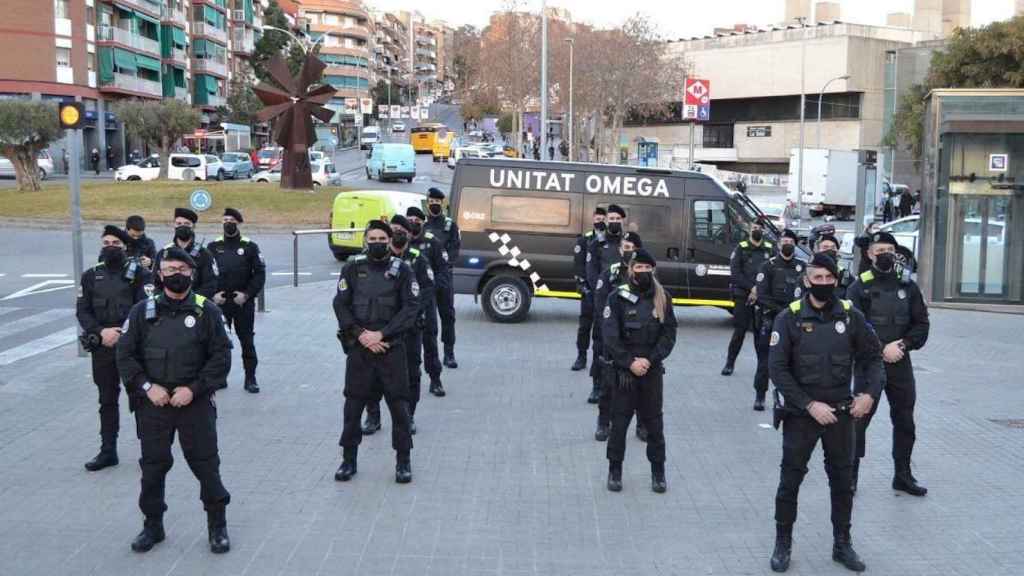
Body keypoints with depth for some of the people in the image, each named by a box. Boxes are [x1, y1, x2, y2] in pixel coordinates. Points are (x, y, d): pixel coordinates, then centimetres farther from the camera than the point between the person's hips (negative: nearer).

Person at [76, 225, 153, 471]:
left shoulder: (139, 273, -2)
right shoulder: (91, 275, 9)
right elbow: (82, 311, 4)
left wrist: (121, 334, -18)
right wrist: (101, 333, -12)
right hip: (102, 347, 4)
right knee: (107, 400, 12)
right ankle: (108, 451, 21)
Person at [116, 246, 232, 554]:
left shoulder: (207, 311, -2)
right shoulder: (143, 312, 3)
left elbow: (221, 356, -3)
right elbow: (125, 354, 3)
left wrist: (193, 389, -12)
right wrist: (147, 386, -9)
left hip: (196, 402, -2)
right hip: (153, 402, 2)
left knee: (206, 464, 3)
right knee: (152, 465, 11)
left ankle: (217, 526, 17)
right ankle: (153, 525, 27)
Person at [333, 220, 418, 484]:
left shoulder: (402, 269, 0)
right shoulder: (353, 268, 4)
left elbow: (410, 308, -6)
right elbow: (341, 305, 2)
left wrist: (380, 334, -13)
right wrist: (361, 334, -11)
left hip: (391, 347, -1)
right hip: (358, 347, 1)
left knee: (398, 404, 1)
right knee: (353, 404, 6)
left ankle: (403, 460, 14)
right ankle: (349, 459, 20)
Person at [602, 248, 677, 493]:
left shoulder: (662, 298, 3)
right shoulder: (618, 298, -4)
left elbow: (669, 334, 0)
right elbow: (610, 336, -7)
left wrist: (650, 360, -11)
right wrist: (630, 362, -14)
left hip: (652, 369, 2)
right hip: (624, 369, -1)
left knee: (654, 421, 6)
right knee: (619, 420, 3)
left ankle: (658, 471, 17)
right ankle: (615, 469, 16)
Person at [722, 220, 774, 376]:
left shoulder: (770, 249, 8)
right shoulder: (741, 248, 5)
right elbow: (735, 272, -3)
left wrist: (759, 291, -11)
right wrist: (751, 288, -13)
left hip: (763, 298, 1)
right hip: (743, 296, -1)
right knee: (740, 331, 0)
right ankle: (730, 363, 10)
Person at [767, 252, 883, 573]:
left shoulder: (851, 316, -2)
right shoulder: (789, 318, -10)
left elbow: (872, 357, 8)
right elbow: (778, 369, -12)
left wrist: (870, 393, -7)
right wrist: (810, 405, -17)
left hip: (841, 413, 3)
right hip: (800, 413, -2)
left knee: (842, 480, 12)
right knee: (790, 479, 6)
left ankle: (842, 544, 28)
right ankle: (783, 544, 21)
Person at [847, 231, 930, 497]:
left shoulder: (907, 285, 7)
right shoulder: (860, 287, -3)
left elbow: (922, 323, 6)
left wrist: (903, 345, -10)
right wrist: (882, 350, -17)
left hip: (900, 363, 4)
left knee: (905, 421, 12)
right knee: (859, 419, -2)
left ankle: (903, 475, 25)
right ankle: (850, 475, 8)